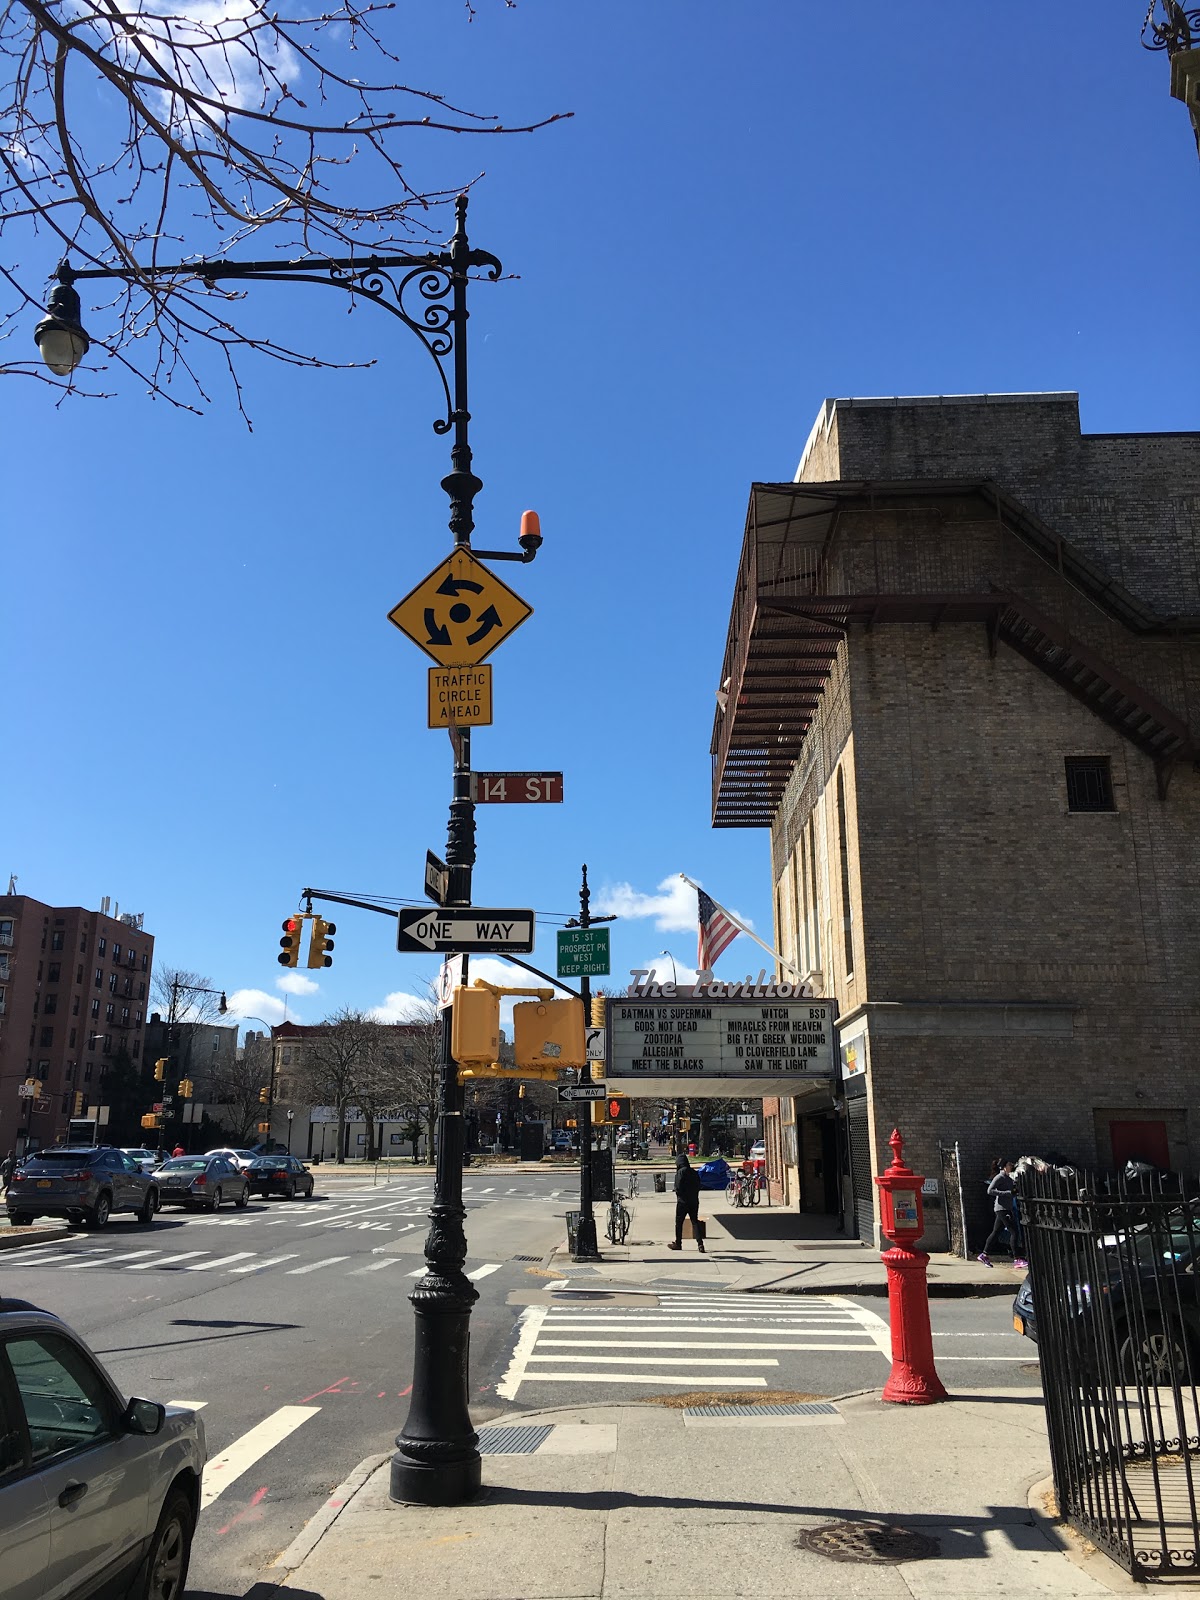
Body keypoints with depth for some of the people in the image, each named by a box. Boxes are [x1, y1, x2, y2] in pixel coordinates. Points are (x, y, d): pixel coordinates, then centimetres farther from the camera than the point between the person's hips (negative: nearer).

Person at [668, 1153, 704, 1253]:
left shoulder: (680, 1172, -12)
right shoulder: (694, 1172, 8)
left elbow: (678, 1187, -16)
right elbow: (698, 1186, 10)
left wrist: (679, 1195, 0)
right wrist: (693, 1195, 13)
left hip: (683, 1201, -5)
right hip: (694, 1201, 6)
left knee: (679, 1222, 8)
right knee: (695, 1222, 6)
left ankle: (678, 1244, 16)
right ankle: (700, 1244, -7)